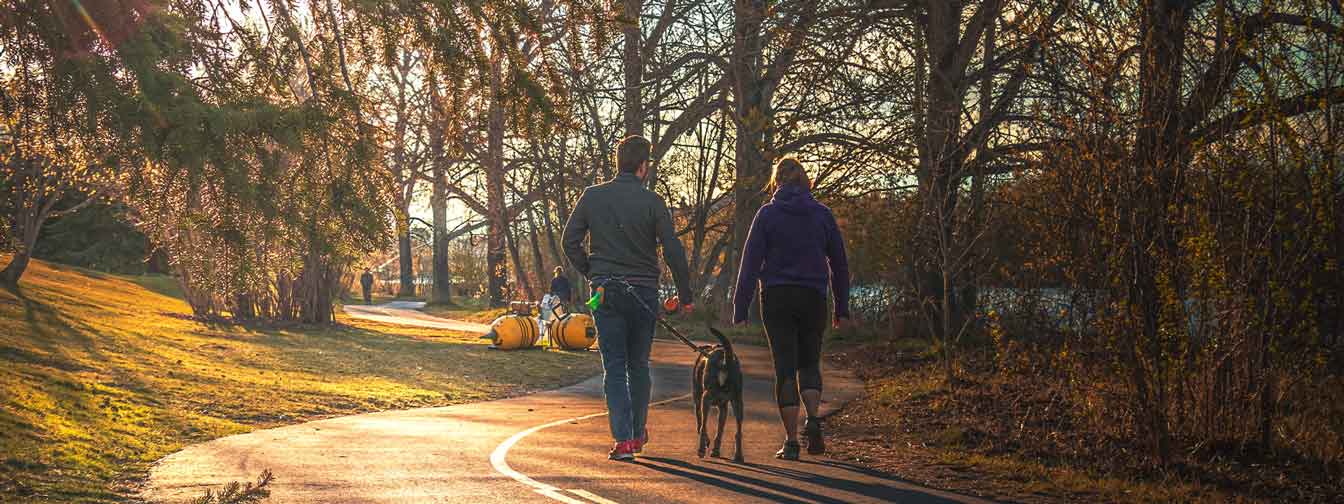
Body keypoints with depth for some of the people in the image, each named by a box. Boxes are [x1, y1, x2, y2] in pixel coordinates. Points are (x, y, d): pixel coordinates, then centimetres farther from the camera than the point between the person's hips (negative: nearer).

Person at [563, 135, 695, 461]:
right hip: (643, 293, -1)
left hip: (604, 291, 1)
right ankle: (639, 434, 27)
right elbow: (673, 251, -8)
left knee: (614, 367, 2)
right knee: (639, 366, 15)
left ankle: (623, 440, -8)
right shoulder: (652, 202, -6)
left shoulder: (592, 197, 1)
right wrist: (684, 296, 1)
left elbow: (570, 242, 3)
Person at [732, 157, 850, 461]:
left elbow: (750, 263, -5)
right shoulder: (822, 214, 4)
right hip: (813, 298, 2)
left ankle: (791, 441, -1)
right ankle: (813, 419, -7)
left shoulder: (767, 214, -2)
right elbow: (839, 264, 7)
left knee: (786, 369, 4)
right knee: (809, 363, 18)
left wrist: (740, 309, -3)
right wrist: (842, 308, 13)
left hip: (777, 299, -2)